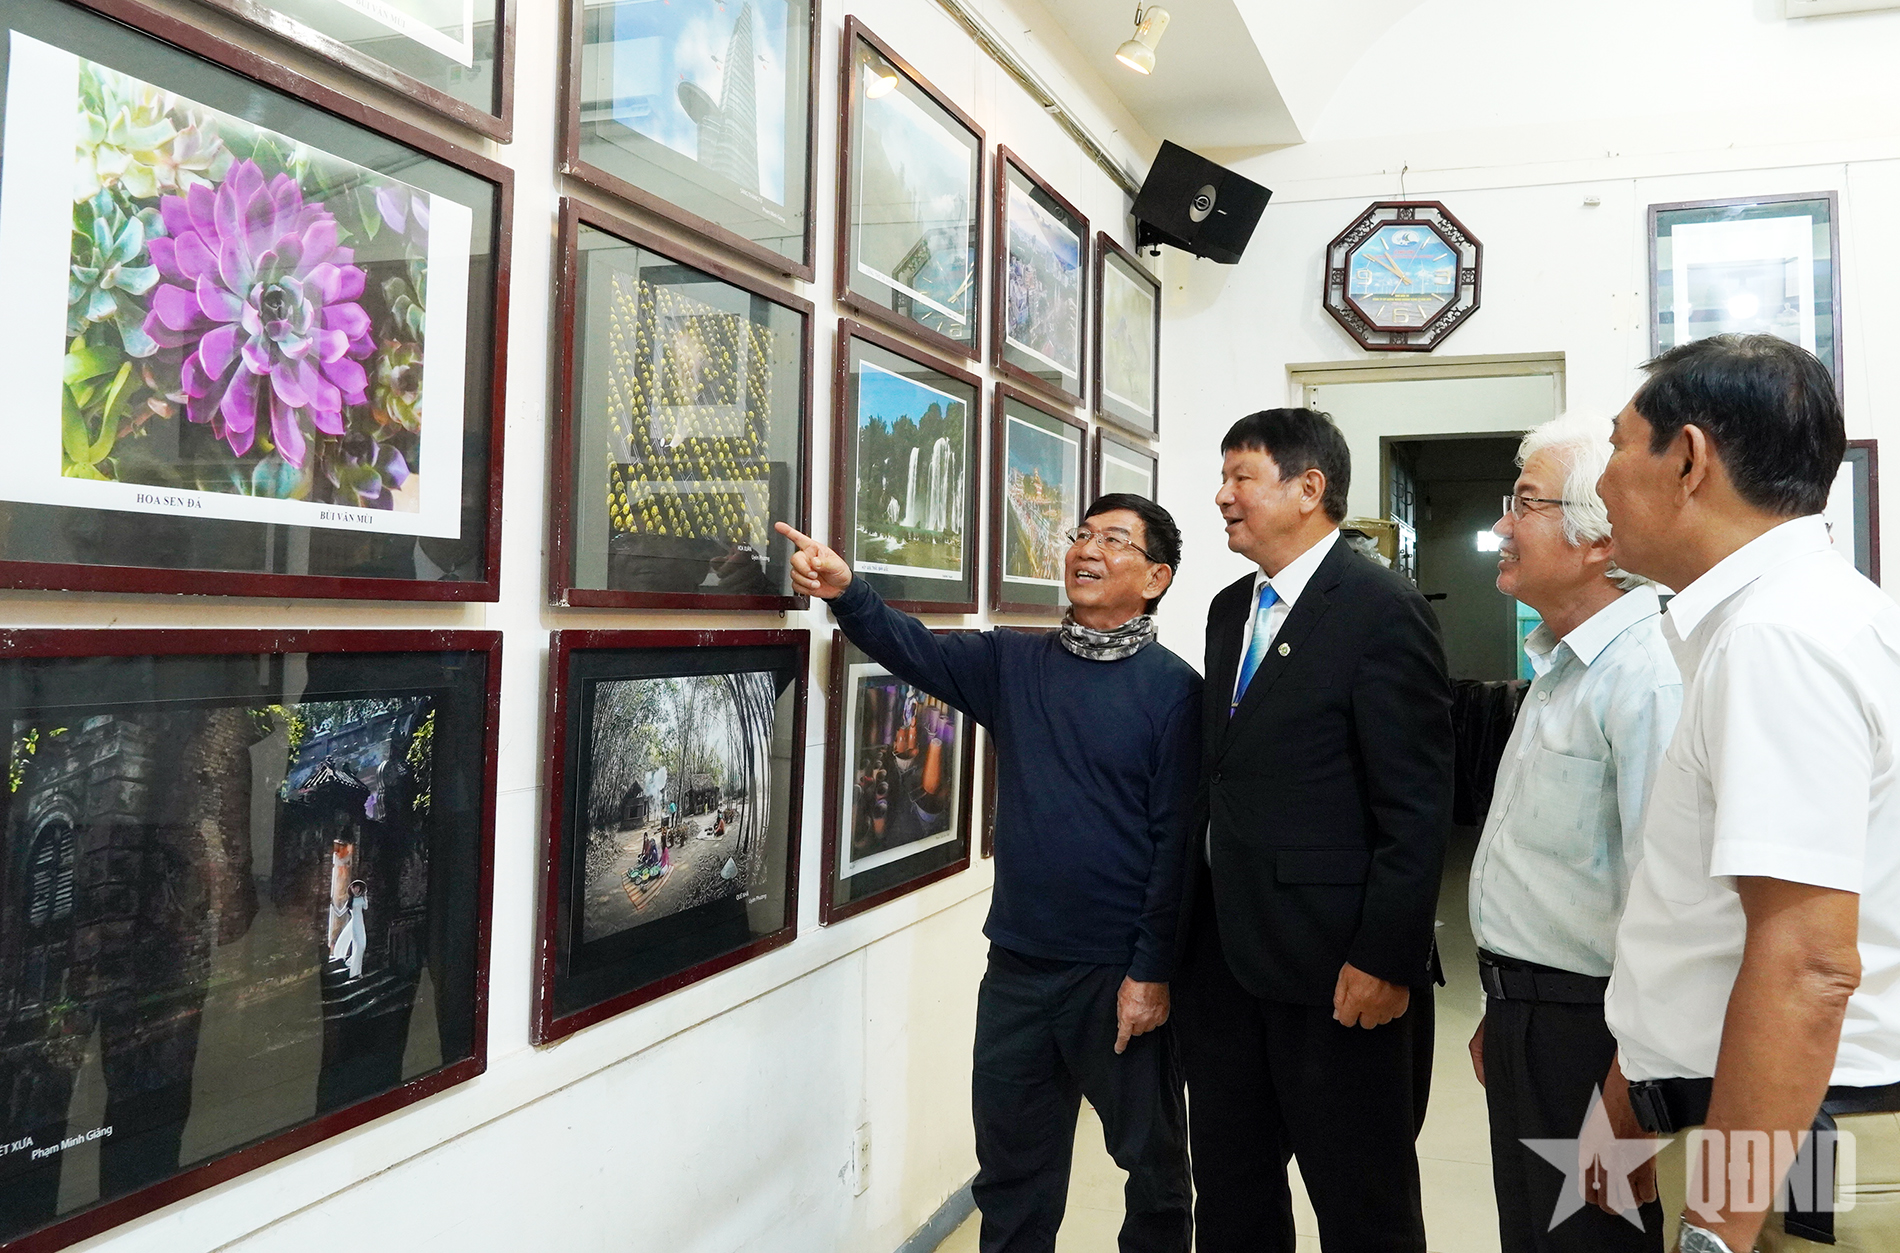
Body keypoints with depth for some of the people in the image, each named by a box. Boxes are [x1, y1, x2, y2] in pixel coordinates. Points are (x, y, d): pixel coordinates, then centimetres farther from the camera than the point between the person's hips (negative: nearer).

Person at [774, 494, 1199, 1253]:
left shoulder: (1174, 689, -9)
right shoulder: (1013, 664, 4)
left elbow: (1178, 842, -10)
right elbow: (913, 649, -4)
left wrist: (1153, 972, -12)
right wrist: (845, 590, -23)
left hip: (1121, 974, -4)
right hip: (1017, 965, 4)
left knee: (1153, 1162, 16)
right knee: (1010, 1168, 18)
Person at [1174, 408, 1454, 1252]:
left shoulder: (1383, 610, -13)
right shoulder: (1229, 610, 11)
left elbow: (1416, 809, -16)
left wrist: (1385, 960, -18)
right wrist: (1193, 930, 11)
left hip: (1335, 965, -7)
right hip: (1225, 959, 7)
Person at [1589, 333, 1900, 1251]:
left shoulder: (1780, 634, -21)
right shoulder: (1766, 616, 11)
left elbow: (1809, 963, -27)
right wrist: (1639, 1086, 23)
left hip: (1789, 1172, -9)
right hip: (1742, 1132, 9)